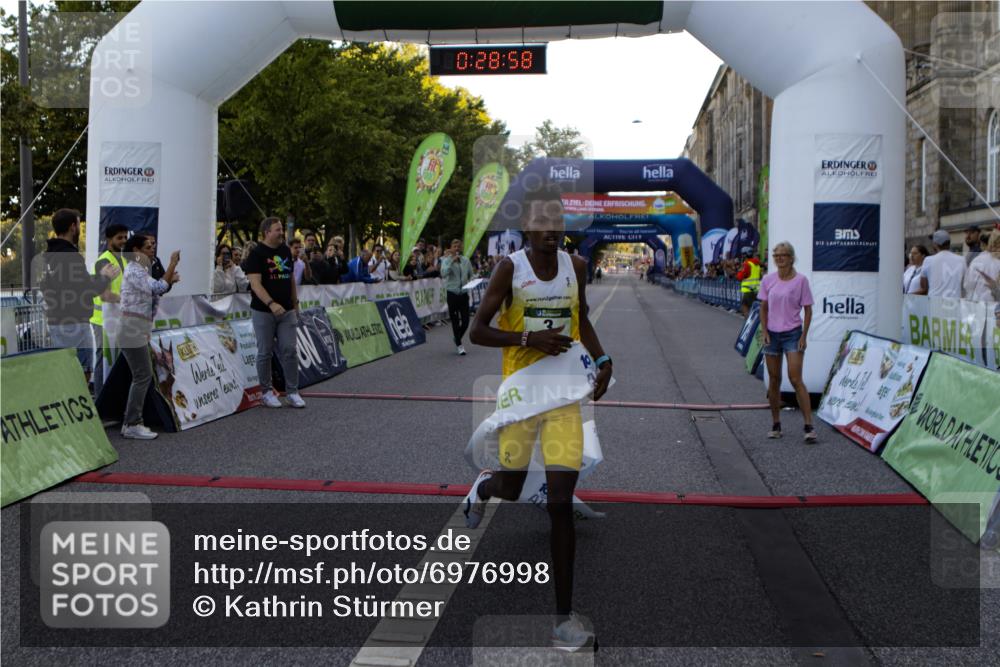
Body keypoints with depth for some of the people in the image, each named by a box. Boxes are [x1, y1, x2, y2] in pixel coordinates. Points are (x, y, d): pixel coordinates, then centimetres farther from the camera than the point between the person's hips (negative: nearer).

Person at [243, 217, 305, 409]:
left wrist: (295, 302, 17)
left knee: (290, 350, 1)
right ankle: (266, 392, 15)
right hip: (263, 312, -5)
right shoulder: (256, 254, -10)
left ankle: (292, 392, 8)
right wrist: (271, 303, -30)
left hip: (287, 311, 5)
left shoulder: (286, 251, 10)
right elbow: (255, 284, -19)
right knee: (265, 353, 3)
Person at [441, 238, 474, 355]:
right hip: (452, 294, -3)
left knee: (465, 320, 1)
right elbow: (443, 274, -23)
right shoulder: (446, 260, -5)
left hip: (464, 294, 3)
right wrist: (452, 261, -25)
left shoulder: (466, 260, 4)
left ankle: (457, 338, 28)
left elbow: (470, 275, 13)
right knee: (455, 321, 4)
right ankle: (459, 345, 16)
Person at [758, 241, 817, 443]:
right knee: (774, 380, 9)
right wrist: (765, 332, -2)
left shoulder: (801, 280, -6)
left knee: (796, 379, -10)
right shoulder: (768, 280, 3)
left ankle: (809, 426, -7)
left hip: (792, 334, -3)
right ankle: (776, 425, 19)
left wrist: (803, 336, -8)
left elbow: (808, 310, -3)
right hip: (772, 334, 3)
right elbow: (763, 308, 8)